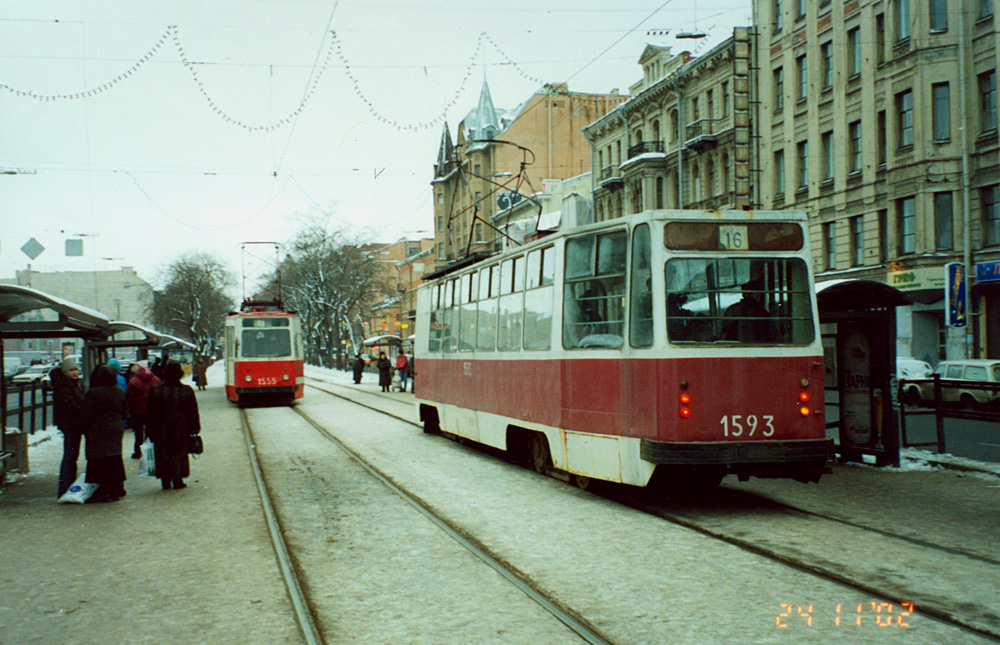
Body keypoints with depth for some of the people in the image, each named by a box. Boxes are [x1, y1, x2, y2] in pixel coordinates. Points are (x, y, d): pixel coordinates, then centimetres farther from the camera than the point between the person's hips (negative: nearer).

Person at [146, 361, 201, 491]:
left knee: (163, 456, 10)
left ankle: (165, 481, 10)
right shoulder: (186, 391, -6)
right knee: (179, 454, 9)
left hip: (161, 432, 0)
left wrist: (150, 431, 7)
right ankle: (177, 480, 7)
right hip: (181, 431, 0)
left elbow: (150, 414, -1)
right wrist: (195, 428, 10)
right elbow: (193, 413, 0)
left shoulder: (155, 391, -5)